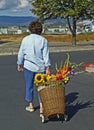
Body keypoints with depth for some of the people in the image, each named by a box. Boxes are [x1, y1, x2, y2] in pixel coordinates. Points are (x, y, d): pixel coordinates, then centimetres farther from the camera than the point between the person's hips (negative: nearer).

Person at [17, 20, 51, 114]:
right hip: (40, 67, 0)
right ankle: (41, 107, 4)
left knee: (29, 86, 14)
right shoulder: (43, 40, -3)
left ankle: (31, 106, 25)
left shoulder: (25, 39, 0)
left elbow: (20, 54, 4)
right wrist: (47, 68, -3)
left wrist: (19, 65, 16)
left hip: (28, 66, 1)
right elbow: (46, 55, -5)